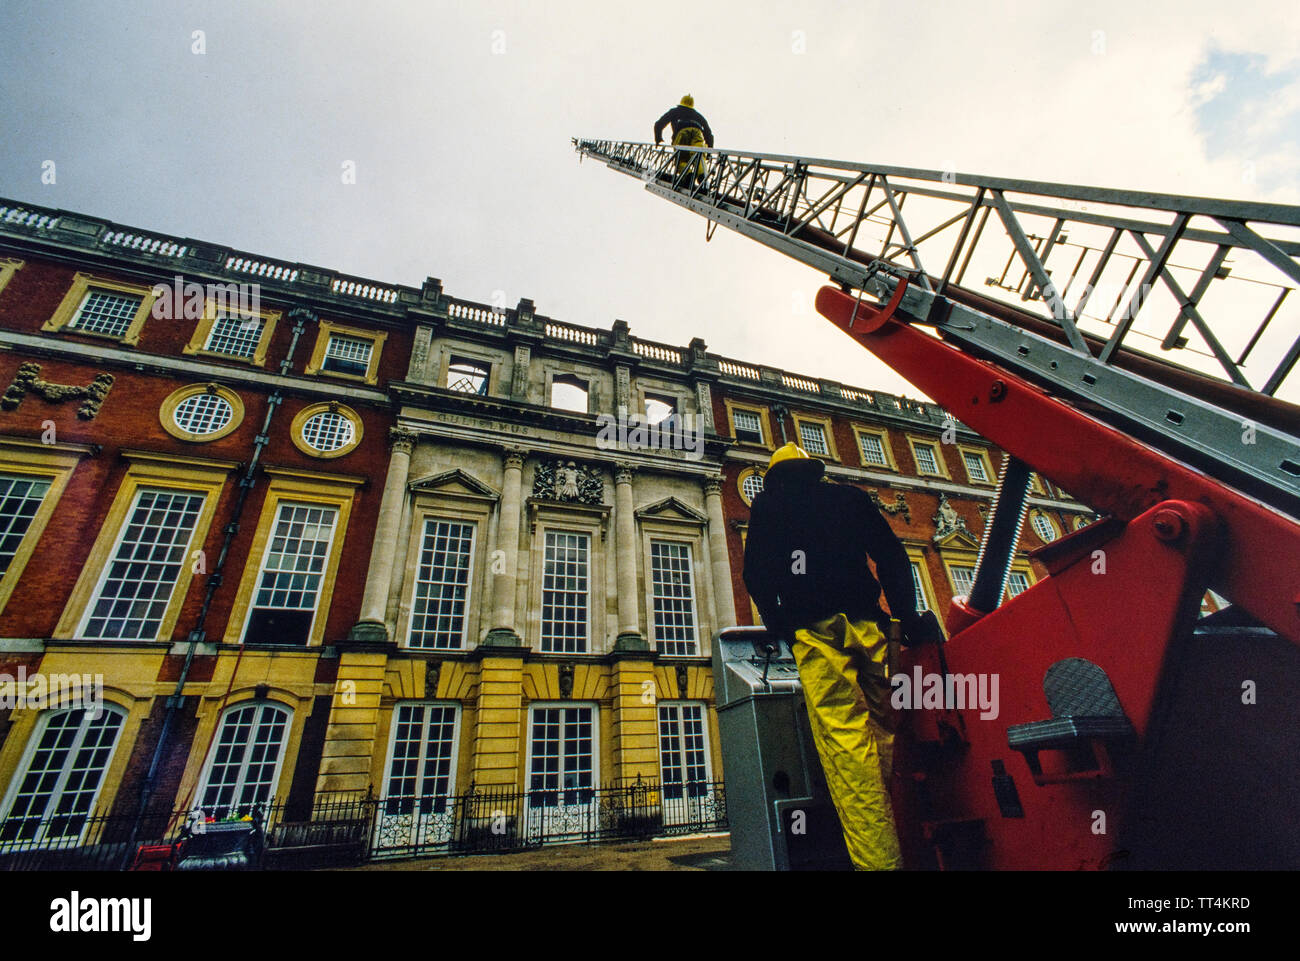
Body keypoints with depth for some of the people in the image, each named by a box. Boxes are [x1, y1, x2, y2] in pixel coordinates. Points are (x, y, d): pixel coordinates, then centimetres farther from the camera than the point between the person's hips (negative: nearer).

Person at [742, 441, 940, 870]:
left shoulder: (767, 504, 14)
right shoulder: (848, 496, 22)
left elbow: (756, 573, 6)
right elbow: (892, 556, 15)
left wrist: (780, 626, 11)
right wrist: (907, 617, 14)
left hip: (816, 629, -3)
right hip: (868, 626, 4)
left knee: (845, 741, -7)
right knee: (886, 731, 9)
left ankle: (879, 859, -10)